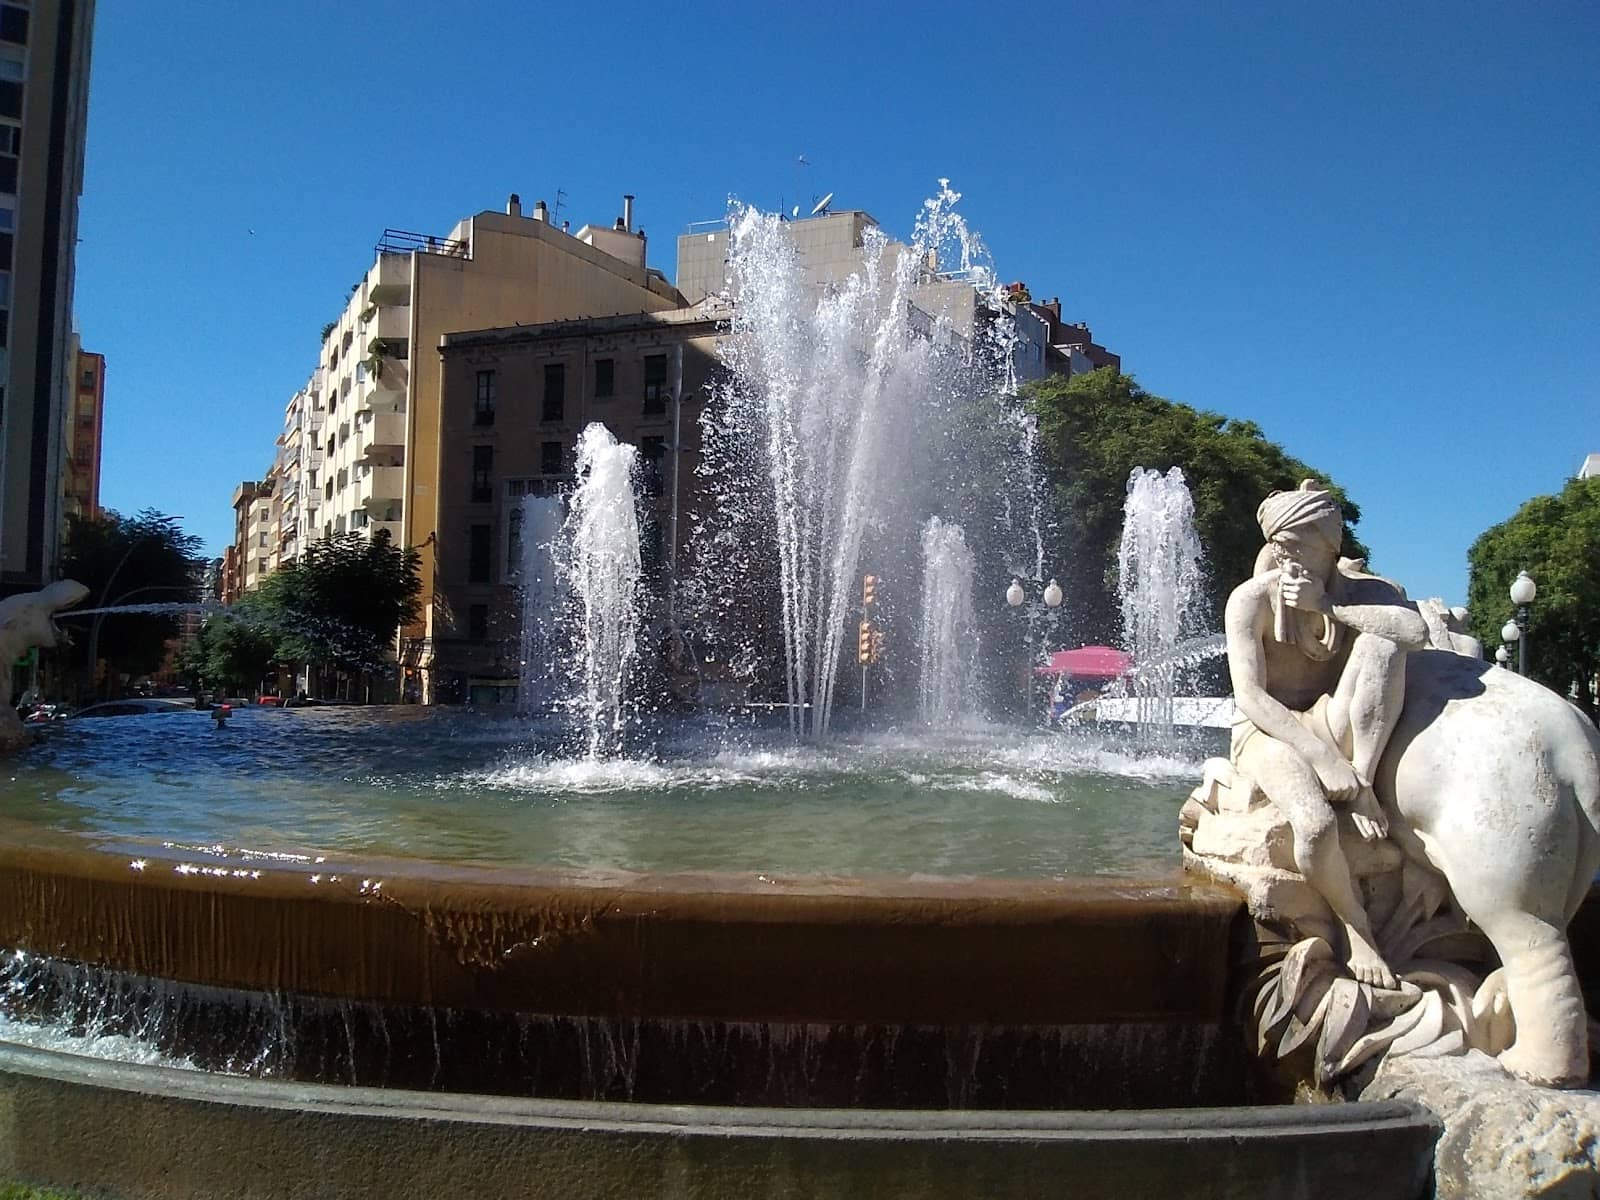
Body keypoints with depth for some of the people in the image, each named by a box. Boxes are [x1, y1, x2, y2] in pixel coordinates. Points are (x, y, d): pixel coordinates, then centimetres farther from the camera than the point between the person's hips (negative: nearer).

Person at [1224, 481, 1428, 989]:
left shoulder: (1362, 591, 0)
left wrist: (1328, 608, -21)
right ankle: (1357, 929, -8)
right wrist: (1322, 757, -28)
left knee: (1381, 642, -25)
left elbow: (1416, 631, -24)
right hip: (1266, 733, -3)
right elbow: (1249, 696, -19)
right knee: (1314, 823, -36)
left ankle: (1364, 784, -24)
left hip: (1332, 729, 3)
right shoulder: (1252, 598, -10)